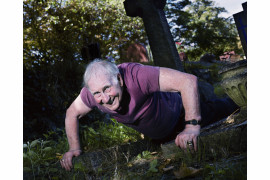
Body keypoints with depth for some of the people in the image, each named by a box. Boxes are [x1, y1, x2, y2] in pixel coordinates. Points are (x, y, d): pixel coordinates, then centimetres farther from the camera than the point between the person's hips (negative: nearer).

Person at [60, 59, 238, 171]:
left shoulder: (136, 75, -49)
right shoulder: (93, 91, -33)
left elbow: (188, 80, -52)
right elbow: (72, 113, -12)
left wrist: (192, 125, -55)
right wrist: (75, 148, -21)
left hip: (175, 109, -5)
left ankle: (233, 100, 59)